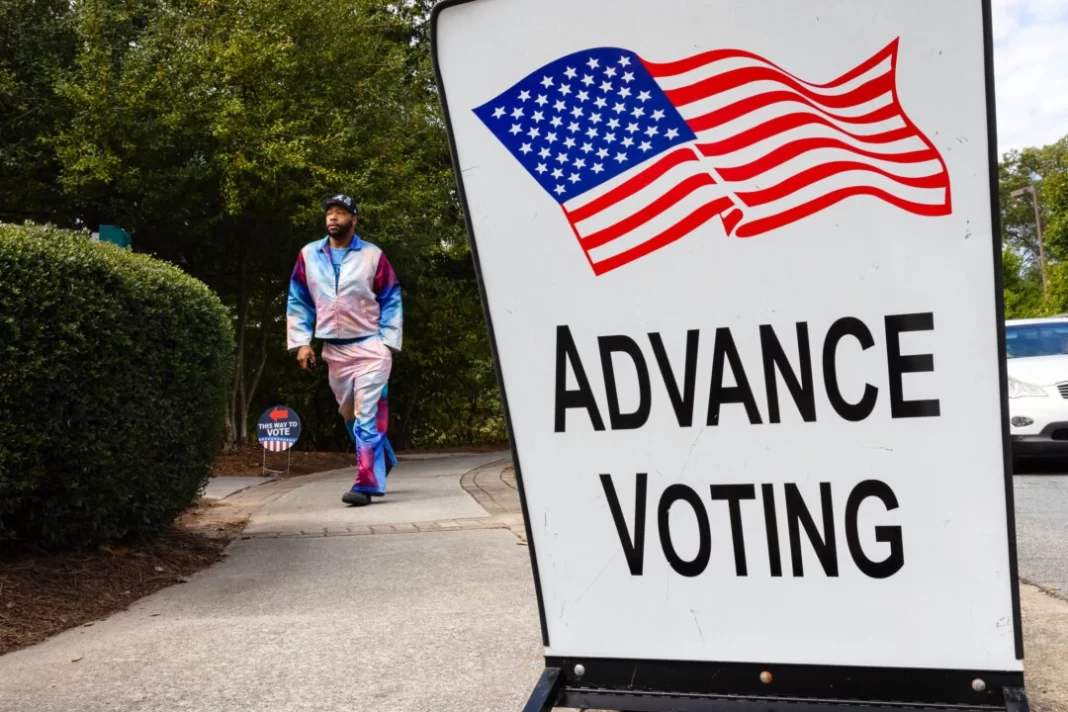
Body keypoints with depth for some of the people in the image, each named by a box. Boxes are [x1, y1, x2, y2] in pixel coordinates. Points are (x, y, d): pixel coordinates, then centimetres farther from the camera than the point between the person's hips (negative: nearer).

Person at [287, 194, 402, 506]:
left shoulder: (373, 256, -2)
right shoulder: (308, 256, 6)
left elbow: (391, 301, 1)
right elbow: (298, 302, 10)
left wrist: (388, 342, -6)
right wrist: (301, 342, 1)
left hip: (370, 346, -4)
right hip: (333, 350, 5)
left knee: (366, 415, -10)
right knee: (350, 416, 16)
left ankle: (366, 483, -9)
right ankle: (381, 459, 38)